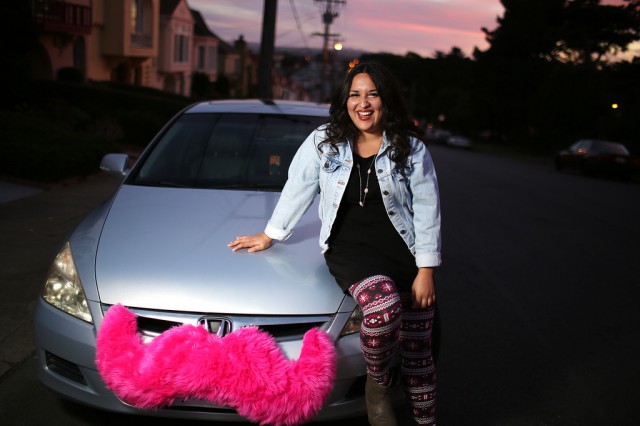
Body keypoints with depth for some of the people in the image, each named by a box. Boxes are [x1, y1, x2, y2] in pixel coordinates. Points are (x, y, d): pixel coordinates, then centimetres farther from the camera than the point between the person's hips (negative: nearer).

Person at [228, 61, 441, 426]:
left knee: (418, 354, 2)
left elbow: (427, 211, 2)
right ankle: (377, 385, -6)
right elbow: (298, 190, 13)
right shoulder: (323, 142, 5)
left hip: (405, 255, 2)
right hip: (349, 249, -1)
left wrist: (426, 270, -3)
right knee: (384, 304, -34)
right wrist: (270, 235, 18)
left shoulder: (412, 148, 3)